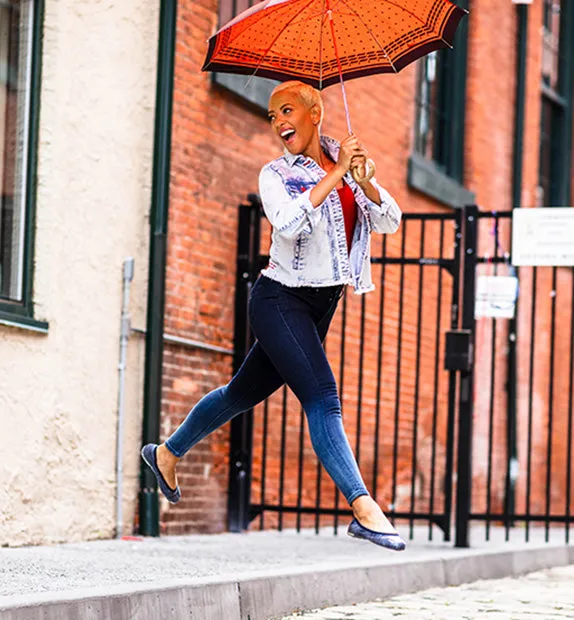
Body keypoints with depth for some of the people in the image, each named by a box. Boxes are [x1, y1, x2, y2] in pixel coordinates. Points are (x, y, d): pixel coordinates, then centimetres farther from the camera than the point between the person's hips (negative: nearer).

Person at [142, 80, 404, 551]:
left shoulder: (347, 166, 7)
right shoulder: (276, 175, -6)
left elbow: (389, 221, -1)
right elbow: (288, 222, -26)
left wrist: (362, 178, -17)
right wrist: (335, 175, -23)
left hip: (322, 304, 6)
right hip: (281, 300, -6)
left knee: (247, 391, 18)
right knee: (322, 397, -19)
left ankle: (168, 453, 37)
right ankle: (363, 507, -25)